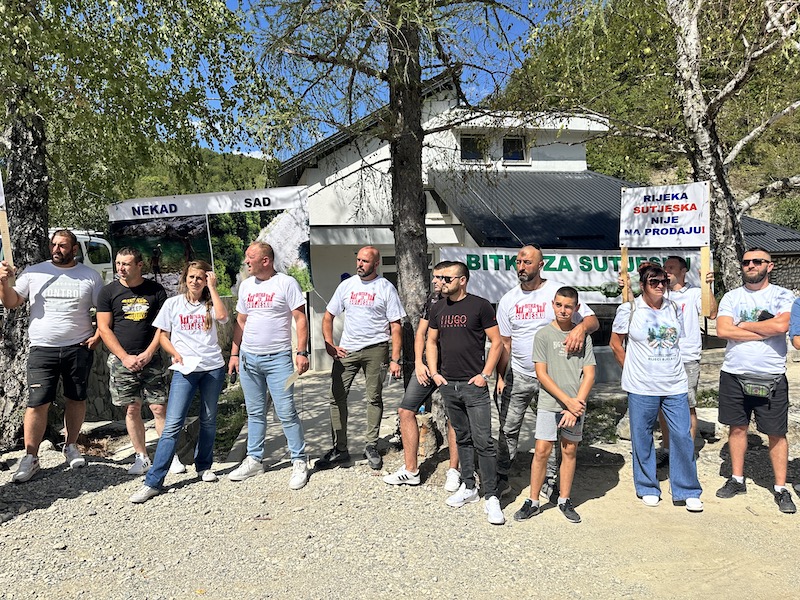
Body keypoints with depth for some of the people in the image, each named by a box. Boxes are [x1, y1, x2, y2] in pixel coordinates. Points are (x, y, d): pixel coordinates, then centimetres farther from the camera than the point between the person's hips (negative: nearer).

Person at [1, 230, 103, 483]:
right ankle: (30, 458, 6)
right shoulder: (33, 272, 4)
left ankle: (71, 446, 27)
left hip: (79, 348, 1)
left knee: (77, 398, 10)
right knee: (37, 403, -3)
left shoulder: (90, 276, 2)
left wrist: (98, 335, -5)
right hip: (42, 349, 0)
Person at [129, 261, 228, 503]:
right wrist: (176, 354, -10)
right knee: (173, 424, -8)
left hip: (213, 367, 2)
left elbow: (222, 316, -16)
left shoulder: (210, 304, 6)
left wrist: (212, 287, -10)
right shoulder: (173, 303, 5)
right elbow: (161, 335, 7)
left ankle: (204, 466, 27)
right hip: (185, 369, -2)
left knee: (209, 420, 9)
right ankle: (153, 481, -5)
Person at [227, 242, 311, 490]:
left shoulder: (286, 283, -6)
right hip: (248, 358, 6)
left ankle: (299, 462, 7)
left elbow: (300, 319, -8)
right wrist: (234, 353, 12)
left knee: (286, 413, -4)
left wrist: (302, 352, -15)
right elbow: (241, 322, 17)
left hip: (278, 358, -5)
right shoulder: (246, 285, 11)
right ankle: (254, 460, 25)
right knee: (255, 413, 14)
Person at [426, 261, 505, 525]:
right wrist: (434, 373, 7)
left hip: (474, 385, -5)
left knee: (483, 441, -6)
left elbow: (496, 342, -4)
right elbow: (431, 341, 18)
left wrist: (485, 374, -10)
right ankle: (468, 487, 27)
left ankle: (491, 497, 2)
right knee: (462, 438, 15)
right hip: (448, 384, 6)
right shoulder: (438, 308, 10)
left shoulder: (480, 306, -5)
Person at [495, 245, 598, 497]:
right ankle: (502, 477, 21)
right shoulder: (508, 300, 2)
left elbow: (593, 320, -8)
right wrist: (500, 377, 3)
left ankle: (548, 480, 24)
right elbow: (504, 343, 7)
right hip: (517, 375, 2)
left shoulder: (558, 291, -7)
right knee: (508, 428, 7)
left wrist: (581, 327, -32)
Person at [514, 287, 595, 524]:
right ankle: (532, 502, 10)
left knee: (569, 451, 9)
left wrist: (576, 405, -9)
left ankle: (564, 500, 24)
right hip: (549, 404, -2)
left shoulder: (583, 336, 3)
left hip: (576, 406, 2)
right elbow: (542, 374, -6)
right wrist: (568, 401, -11)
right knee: (542, 451, -2)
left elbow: (589, 374, 1)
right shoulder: (543, 335, -2)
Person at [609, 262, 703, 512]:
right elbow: (616, 343, 3)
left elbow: (679, 340, 19)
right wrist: (632, 370, 3)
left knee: (682, 436, 2)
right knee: (643, 438, 7)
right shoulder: (629, 309, -4)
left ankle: (687, 491, 18)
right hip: (641, 388, -3)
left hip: (676, 385, 3)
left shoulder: (674, 309, 7)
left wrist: (671, 367, 13)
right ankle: (647, 488, 25)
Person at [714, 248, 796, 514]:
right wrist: (765, 330, -13)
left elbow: (781, 325, -21)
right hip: (734, 375, 3)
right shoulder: (731, 297, 5)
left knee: (776, 434, 5)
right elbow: (722, 330, -10)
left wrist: (743, 325, -10)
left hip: (771, 378, -2)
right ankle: (737, 479, 25)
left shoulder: (783, 295, -2)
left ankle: (781, 488, 18)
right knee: (737, 427, 12)